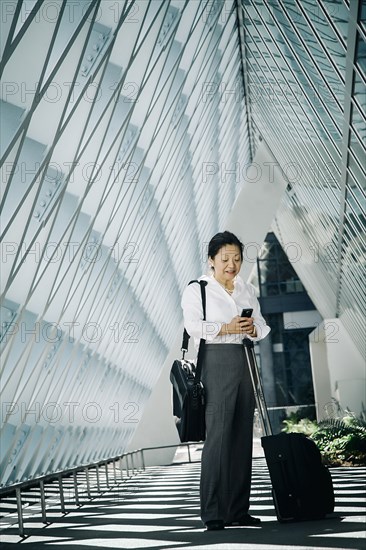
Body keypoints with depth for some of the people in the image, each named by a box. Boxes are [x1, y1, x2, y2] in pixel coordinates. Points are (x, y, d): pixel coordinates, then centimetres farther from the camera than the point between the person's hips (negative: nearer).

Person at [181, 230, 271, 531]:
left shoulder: (248, 290, 18)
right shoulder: (196, 289, 0)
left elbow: (262, 326, 14)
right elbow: (193, 326, -12)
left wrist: (253, 329, -8)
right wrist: (226, 328, -23)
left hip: (245, 360, 6)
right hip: (216, 362, -6)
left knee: (243, 435, 6)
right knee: (218, 435, -11)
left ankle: (238, 509, 13)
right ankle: (213, 513, -6)